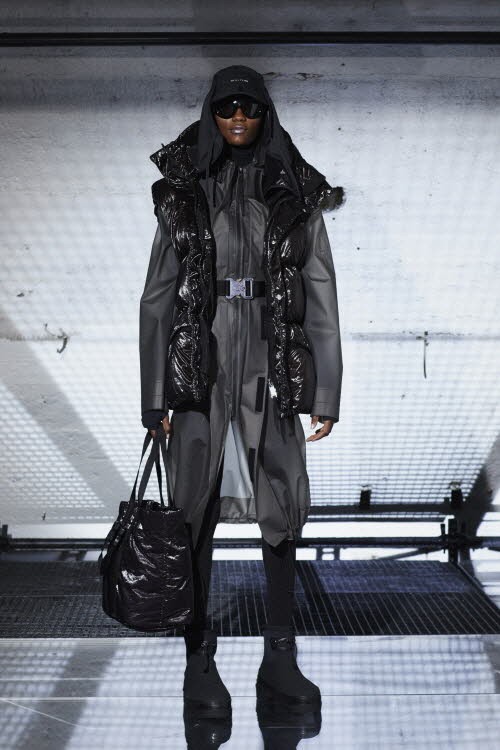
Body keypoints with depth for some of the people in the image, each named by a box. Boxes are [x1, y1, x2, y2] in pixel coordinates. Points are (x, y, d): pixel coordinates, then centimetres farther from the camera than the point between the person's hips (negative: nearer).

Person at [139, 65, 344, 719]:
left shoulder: (297, 196, 8)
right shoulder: (183, 195, 8)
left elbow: (321, 298, 5)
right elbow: (157, 298, 5)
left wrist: (326, 392, -1)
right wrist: (154, 398, 0)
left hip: (273, 369, 1)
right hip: (200, 368, 0)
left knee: (283, 512, 3)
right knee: (197, 514, 3)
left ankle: (280, 659, 19)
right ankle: (200, 660, 18)